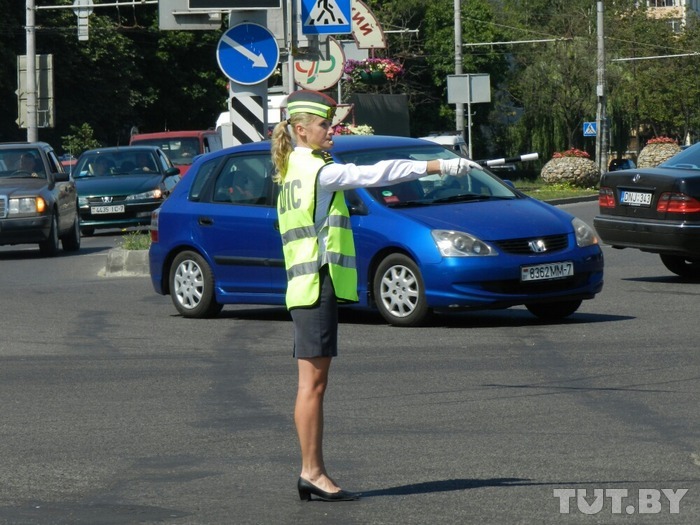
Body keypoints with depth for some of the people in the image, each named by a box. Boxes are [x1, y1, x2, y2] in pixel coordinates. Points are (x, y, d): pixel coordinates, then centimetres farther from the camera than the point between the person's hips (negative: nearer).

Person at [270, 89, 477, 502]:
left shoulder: (296, 170, 17)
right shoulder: (314, 170, -13)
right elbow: (374, 174, -19)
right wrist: (439, 166, -21)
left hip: (307, 287, 10)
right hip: (315, 285, -10)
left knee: (313, 384, 9)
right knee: (313, 382, -8)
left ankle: (313, 473, 10)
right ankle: (312, 472, -7)